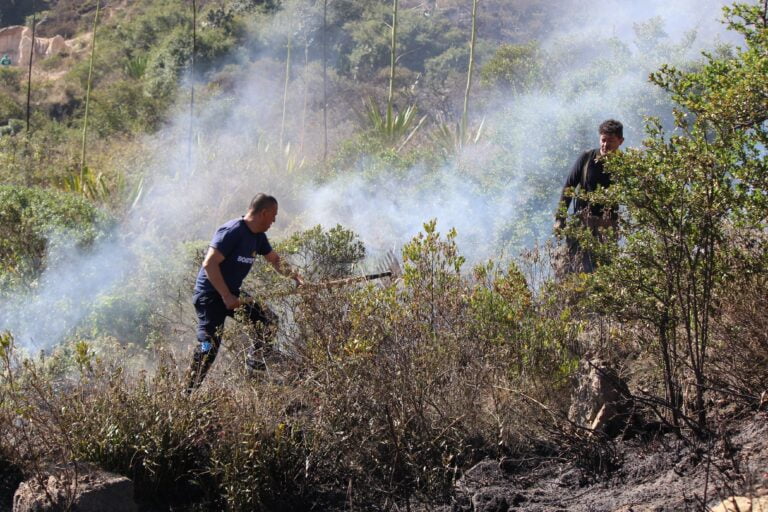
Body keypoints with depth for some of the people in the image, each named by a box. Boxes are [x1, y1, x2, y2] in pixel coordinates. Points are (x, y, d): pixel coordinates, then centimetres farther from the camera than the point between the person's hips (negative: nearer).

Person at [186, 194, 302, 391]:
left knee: (269, 321, 3)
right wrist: (226, 297, -25)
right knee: (209, 346, -13)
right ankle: (189, 393, -7)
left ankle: (254, 361, 9)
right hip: (210, 295, -9)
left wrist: (296, 278, 12)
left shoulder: (258, 236, 8)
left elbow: (275, 260, 24)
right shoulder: (232, 231, -20)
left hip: (231, 294, 9)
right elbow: (209, 264, -25)